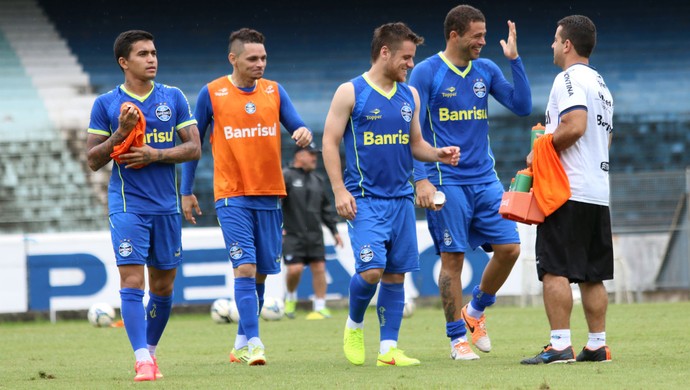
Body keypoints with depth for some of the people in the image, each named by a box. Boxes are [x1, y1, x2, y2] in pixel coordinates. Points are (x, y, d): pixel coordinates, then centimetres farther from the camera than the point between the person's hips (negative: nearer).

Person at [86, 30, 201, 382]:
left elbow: (194, 148, 3)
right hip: (126, 205, -3)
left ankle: (150, 350, 26)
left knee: (163, 287, 9)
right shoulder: (106, 104, 1)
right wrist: (120, 133, -15)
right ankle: (143, 360, -17)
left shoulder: (173, 98, 7)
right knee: (132, 282, -14)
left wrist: (155, 155, -12)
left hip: (166, 206, 3)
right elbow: (93, 160, 0)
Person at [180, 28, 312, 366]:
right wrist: (186, 192, 6)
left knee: (260, 274, 7)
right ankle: (253, 344, -17)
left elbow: (297, 128, 4)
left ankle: (242, 344, 20)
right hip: (232, 196, -4)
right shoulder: (211, 94, -1)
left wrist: (303, 133, -21)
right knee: (245, 268, -15)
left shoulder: (274, 91, 7)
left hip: (269, 195, 4)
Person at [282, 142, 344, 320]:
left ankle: (320, 308, 3)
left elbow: (326, 207, 21)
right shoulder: (286, 177, -6)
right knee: (295, 269, -14)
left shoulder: (317, 180, 15)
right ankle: (291, 297, 15)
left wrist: (334, 230, 18)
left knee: (319, 268, -2)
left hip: (314, 235, 6)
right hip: (292, 235, -6)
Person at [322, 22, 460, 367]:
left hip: (400, 199, 5)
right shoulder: (351, 92, -3)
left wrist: (439, 154, -1)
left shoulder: (409, 96, 12)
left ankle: (388, 349, 9)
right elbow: (330, 143, -4)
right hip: (364, 199, -5)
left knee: (396, 274, 4)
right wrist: (340, 190, -13)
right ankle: (354, 324, 12)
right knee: (371, 270, -16)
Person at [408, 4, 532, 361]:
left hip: (485, 179, 5)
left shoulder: (486, 70, 9)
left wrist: (514, 60, -3)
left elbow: (522, 107, 5)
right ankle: (457, 338, 6)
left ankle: (475, 312, 20)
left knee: (509, 248, -2)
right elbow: (412, 131, -7)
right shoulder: (426, 73, -5)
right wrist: (421, 179, -16)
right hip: (447, 181, -5)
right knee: (453, 258, -4)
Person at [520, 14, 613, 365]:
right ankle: (597, 345, 9)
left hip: (568, 192, -9)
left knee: (554, 270, -10)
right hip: (599, 193, 9)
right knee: (592, 276, 10)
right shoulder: (601, 84, 20)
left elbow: (575, 126, -22)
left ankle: (560, 345, -15)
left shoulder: (568, 79, -9)